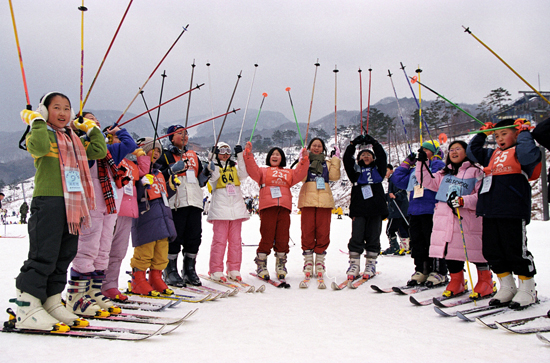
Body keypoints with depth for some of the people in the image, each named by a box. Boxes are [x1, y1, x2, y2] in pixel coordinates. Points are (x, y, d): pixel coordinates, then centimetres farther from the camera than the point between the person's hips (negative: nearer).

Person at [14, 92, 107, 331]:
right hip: (48, 201, -7)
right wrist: (38, 121, -11)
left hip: (72, 204, 8)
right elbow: (39, 147, -22)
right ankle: (26, 307, -2)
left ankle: (51, 302, 18)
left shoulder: (75, 139, 23)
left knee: (64, 257, 9)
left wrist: (91, 128, 23)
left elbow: (100, 151, 21)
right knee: (44, 256, -9)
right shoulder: (41, 133, 1)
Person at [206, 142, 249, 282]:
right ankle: (216, 270, 0)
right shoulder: (214, 166, 8)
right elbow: (213, 183, -8)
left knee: (235, 239, 4)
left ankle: (234, 270, 11)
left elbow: (244, 175, -4)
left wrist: (240, 156, -7)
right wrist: (213, 172, -21)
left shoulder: (235, 166, 16)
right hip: (220, 206, -3)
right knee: (219, 239, -6)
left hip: (236, 206, 4)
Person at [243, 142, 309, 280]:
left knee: (283, 237, 0)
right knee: (267, 236, -7)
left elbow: (299, 174, 12)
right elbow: (253, 170, 2)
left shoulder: (288, 172, 28)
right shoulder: (263, 171, 20)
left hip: (284, 207, 3)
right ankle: (261, 266, 3)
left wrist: (304, 160, 2)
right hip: (267, 207, -2)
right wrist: (249, 154, -8)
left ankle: (281, 266, 11)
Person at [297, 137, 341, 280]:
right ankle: (308, 261, 3)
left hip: (324, 200, 1)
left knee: (323, 231, -3)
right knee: (307, 230, -5)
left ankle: (320, 261, 5)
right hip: (308, 199, -1)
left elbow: (334, 176, 1)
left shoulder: (327, 163, 20)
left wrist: (336, 159, 1)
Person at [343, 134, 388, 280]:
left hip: (376, 209, 1)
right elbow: (347, 159, 3)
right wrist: (353, 144, 1)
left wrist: (374, 143, 4)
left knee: (373, 238, 3)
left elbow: (382, 157, 5)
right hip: (359, 209, -1)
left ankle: (370, 265, 10)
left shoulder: (377, 170, 17)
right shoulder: (356, 171, 14)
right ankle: (354, 264, 2)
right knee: (356, 238, -4)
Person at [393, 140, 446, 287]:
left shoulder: (439, 166, 1)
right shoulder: (414, 171, 22)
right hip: (415, 212, 7)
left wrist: (436, 159, -9)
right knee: (417, 243, 8)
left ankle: (438, 272, 5)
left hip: (431, 211, -7)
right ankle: (421, 270, 18)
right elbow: (398, 180, 23)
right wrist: (407, 163, 22)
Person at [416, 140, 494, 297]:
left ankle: (485, 281, 15)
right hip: (445, 219, 5)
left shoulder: (475, 172, 3)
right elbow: (428, 182, 17)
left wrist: (463, 201, -20)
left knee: (476, 251, -3)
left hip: (468, 220, -5)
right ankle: (456, 281, 22)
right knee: (450, 250, 7)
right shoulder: (444, 173, 22)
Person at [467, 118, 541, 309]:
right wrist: (482, 133, 25)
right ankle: (507, 287, 21)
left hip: (513, 212, -8)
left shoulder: (519, 152, 2)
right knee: (491, 251, 9)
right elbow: (472, 151, 30)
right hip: (490, 211, 8)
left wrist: (524, 132, -7)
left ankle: (527, 290, 12)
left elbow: (528, 153, -20)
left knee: (516, 250, -3)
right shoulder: (492, 155, 23)